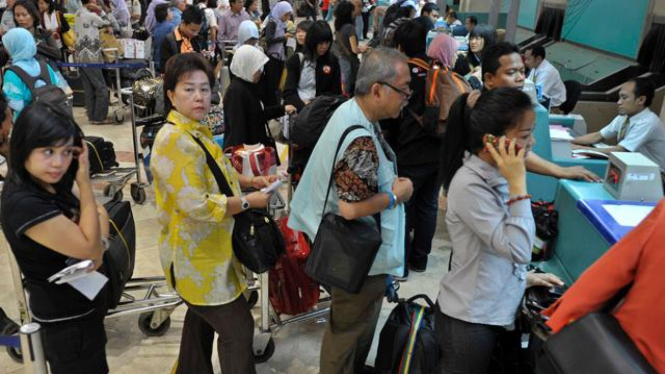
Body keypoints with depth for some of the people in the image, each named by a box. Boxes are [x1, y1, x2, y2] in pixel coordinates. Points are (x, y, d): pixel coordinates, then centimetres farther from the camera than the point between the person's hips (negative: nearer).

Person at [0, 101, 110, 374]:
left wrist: (99, 246, -18)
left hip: (82, 304, 8)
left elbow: (100, 215, 3)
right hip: (67, 319, -8)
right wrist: (85, 183, -26)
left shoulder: (53, 183, -5)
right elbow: (88, 247, -25)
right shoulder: (24, 204, -31)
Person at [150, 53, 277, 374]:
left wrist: (250, 181, 4)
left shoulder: (197, 130, 7)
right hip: (195, 254, -10)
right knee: (238, 328, -2)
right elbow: (197, 205, -29)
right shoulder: (174, 140, -25)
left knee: (202, 318, 25)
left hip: (204, 250, 10)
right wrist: (248, 201, -19)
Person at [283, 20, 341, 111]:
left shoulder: (332, 61, 8)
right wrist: (304, 106, -21)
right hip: (297, 108, -2)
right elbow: (289, 92, -3)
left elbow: (336, 92, 8)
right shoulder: (296, 60, 4)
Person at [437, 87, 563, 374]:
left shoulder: (496, 174, 1)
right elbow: (518, 250, -28)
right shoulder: (470, 185, -26)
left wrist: (522, 277, 13)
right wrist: (517, 183, -28)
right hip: (470, 319, -8)